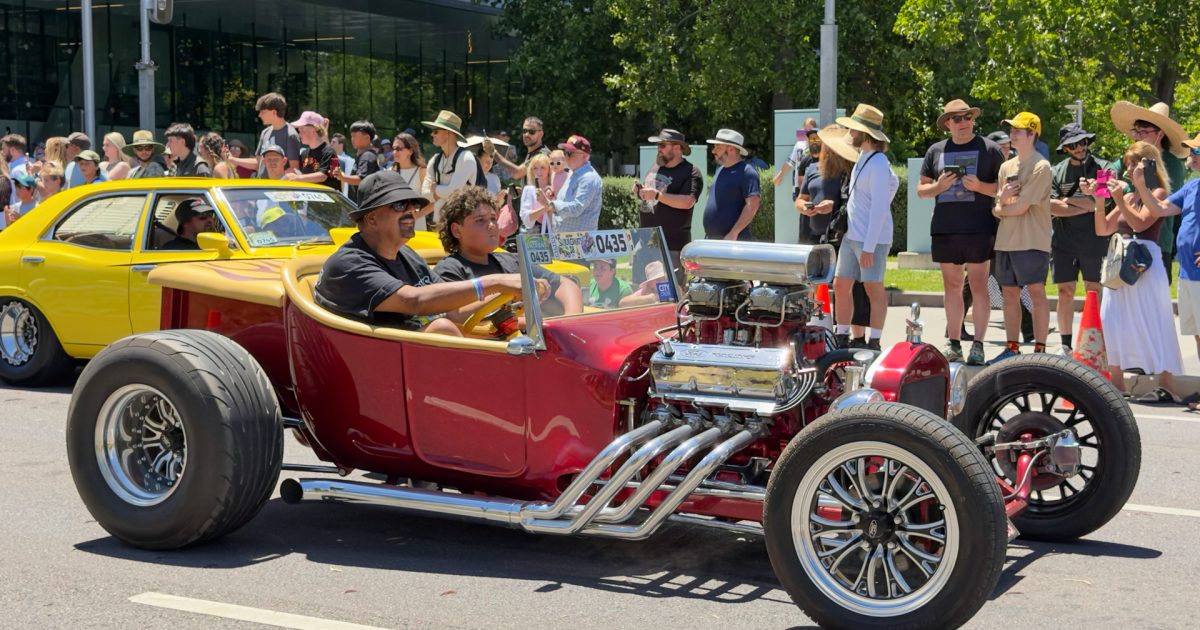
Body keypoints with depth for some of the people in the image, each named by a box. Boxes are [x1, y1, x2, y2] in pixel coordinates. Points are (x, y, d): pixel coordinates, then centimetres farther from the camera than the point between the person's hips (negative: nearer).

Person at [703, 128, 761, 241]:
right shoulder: (720, 169, 16)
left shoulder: (746, 172, -10)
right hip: (712, 240, 8)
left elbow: (752, 205, -18)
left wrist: (733, 233, -23)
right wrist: (708, 232, 16)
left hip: (736, 240, -8)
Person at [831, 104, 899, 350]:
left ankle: (874, 343, 2)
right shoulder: (862, 158, 14)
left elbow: (878, 208, -18)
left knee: (873, 289, -3)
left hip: (872, 238, -9)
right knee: (841, 285, 9)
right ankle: (841, 338, 16)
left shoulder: (878, 164, -15)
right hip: (851, 235, 9)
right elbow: (893, 181, 25)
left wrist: (869, 246, -21)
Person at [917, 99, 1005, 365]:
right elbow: (921, 190, 16)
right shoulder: (936, 151, 13)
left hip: (979, 230, -4)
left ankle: (978, 344, 1)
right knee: (951, 286, 8)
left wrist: (980, 186, -14)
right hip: (944, 230, 4)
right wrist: (938, 186, -5)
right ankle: (953, 344, 14)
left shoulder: (989, 148, 3)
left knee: (978, 286, -3)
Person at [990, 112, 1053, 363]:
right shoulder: (1006, 167, 14)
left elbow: (1021, 207, -14)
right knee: (1009, 293, 9)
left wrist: (998, 210, 2)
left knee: (1036, 292, -3)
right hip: (1006, 240, 7)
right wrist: (1001, 197, -10)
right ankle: (1012, 348, 16)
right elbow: (999, 202, 12)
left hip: (1032, 241, -7)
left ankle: (1039, 349, 1)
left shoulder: (1041, 167, -9)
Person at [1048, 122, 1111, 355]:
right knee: (1065, 292, 4)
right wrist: (1085, 206, -8)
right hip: (1063, 242, 2)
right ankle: (1065, 344, 12)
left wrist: (1068, 200, -4)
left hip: (1094, 241, -2)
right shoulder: (1056, 172, 8)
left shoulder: (1103, 168, 2)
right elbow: (1051, 207, -5)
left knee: (1095, 292, 1)